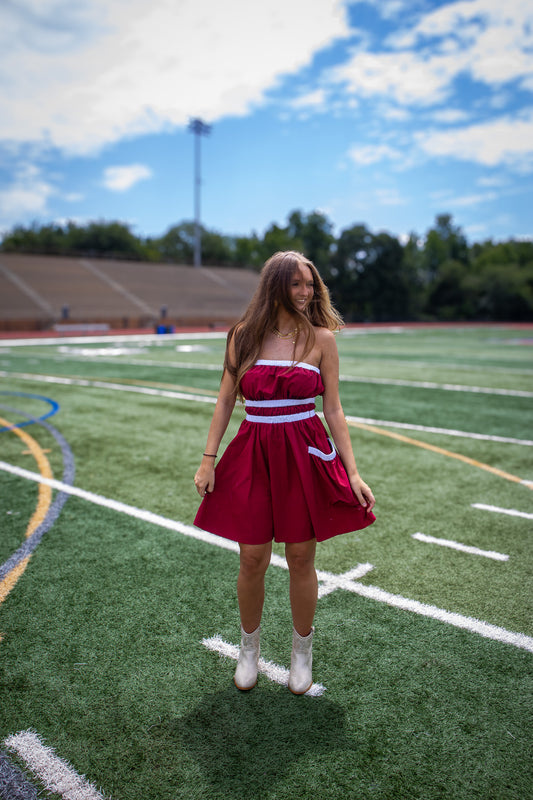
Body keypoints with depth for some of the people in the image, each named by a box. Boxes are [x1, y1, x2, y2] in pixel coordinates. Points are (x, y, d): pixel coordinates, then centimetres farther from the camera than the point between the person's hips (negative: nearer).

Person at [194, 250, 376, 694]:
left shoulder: (321, 338, 0)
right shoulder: (244, 336, 2)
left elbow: (333, 409, 2)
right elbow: (226, 400, 7)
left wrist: (352, 471, -2)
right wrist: (209, 459, 1)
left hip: (306, 457, 0)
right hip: (253, 456, 1)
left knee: (301, 558, 8)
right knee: (252, 560, 6)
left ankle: (302, 653, 32)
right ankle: (249, 649, 33)